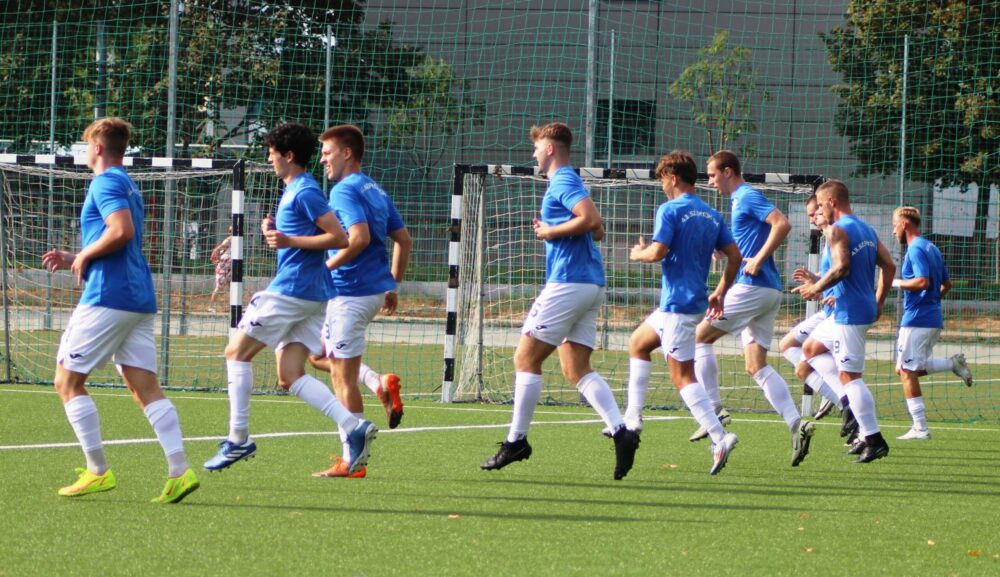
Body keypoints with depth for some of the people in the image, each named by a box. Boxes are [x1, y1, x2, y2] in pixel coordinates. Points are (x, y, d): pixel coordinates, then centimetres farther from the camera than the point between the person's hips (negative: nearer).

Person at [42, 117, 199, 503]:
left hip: (107, 298, -9)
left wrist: (84, 255, -10)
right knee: (145, 388, 2)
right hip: (140, 298, 9)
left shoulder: (105, 183, -7)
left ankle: (98, 472, -3)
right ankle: (180, 471, -10)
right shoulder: (129, 187, 23)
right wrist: (72, 260, 20)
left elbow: (122, 230, -24)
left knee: (68, 381, 0)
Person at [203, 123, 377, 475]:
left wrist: (289, 241, -19)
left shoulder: (304, 192, -12)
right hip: (313, 295, 10)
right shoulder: (293, 191, 19)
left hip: (292, 289, -10)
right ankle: (353, 427, -12)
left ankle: (238, 440, 4)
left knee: (237, 352, 3)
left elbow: (339, 238, -18)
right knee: (290, 377, 4)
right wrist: (276, 231, 11)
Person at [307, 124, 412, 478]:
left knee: (342, 377, -4)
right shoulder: (376, 190, 16)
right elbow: (404, 240, 17)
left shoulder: (345, 191, -13)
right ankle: (382, 385, 5)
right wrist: (393, 286, 20)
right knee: (321, 349, 24)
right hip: (377, 288, 10)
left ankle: (352, 460, -3)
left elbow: (359, 237, -27)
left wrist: (325, 266, -17)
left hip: (351, 290, -10)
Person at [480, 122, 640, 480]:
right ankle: (621, 432, -12)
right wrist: (552, 230, 14)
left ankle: (516, 441, 1)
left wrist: (550, 232, -12)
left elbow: (591, 220, -23)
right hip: (591, 285, 10)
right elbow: (597, 229, 24)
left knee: (526, 358, -2)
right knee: (576, 369, 4)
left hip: (567, 283, -10)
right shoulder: (568, 182, 21)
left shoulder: (563, 182, -9)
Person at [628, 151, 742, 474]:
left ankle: (719, 438, -22)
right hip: (697, 301, 9)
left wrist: (638, 254, 2)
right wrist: (720, 293, 18)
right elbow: (734, 256, 9)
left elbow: (658, 252, -20)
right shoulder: (711, 215, 11)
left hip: (678, 302, -9)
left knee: (683, 376, -10)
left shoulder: (670, 210, -11)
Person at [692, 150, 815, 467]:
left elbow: (782, 224, -22)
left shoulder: (749, 197, -9)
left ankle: (713, 410, -3)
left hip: (752, 286, -10)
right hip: (767, 290, 10)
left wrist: (758, 260, -21)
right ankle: (796, 424, -7)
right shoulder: (741, 200, 21)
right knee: (756, 365, 5)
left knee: (700, 336, 0)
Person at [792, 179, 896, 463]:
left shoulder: (838, 230, -12)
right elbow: (889, 265, 14)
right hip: (866, 308, 10)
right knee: (810, 349, 20)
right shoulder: (867, 230, 15)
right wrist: (879, 302, 19)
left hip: (850, 312, -10)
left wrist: (816, 288, -11)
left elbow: (841, 267, -24)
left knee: (849, 375, -8)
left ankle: (873, 438, -13)